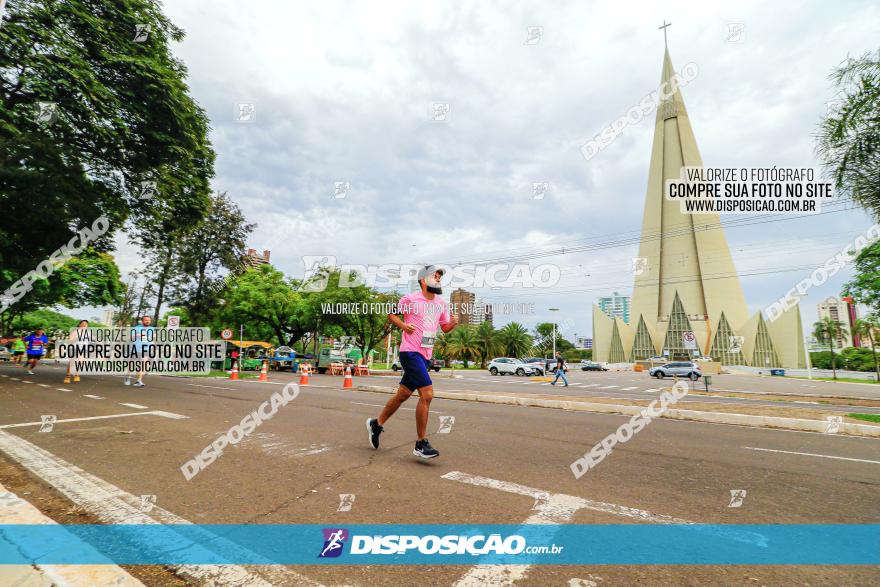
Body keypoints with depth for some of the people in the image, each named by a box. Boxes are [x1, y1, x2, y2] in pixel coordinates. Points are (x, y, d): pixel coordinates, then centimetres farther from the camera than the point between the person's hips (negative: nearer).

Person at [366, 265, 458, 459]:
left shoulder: (441, 304, 11)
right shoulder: (410, 299, -6)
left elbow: (444, 327, 19)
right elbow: (391, 314, 5)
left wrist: (452, 323, -3)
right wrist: (403, 325, -13)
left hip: (425, 355, 7)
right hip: (411, 352, -7)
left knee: (403, 394, 16)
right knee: (427, 394, -14)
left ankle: (376, 424, 36)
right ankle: (421, 444, -3)